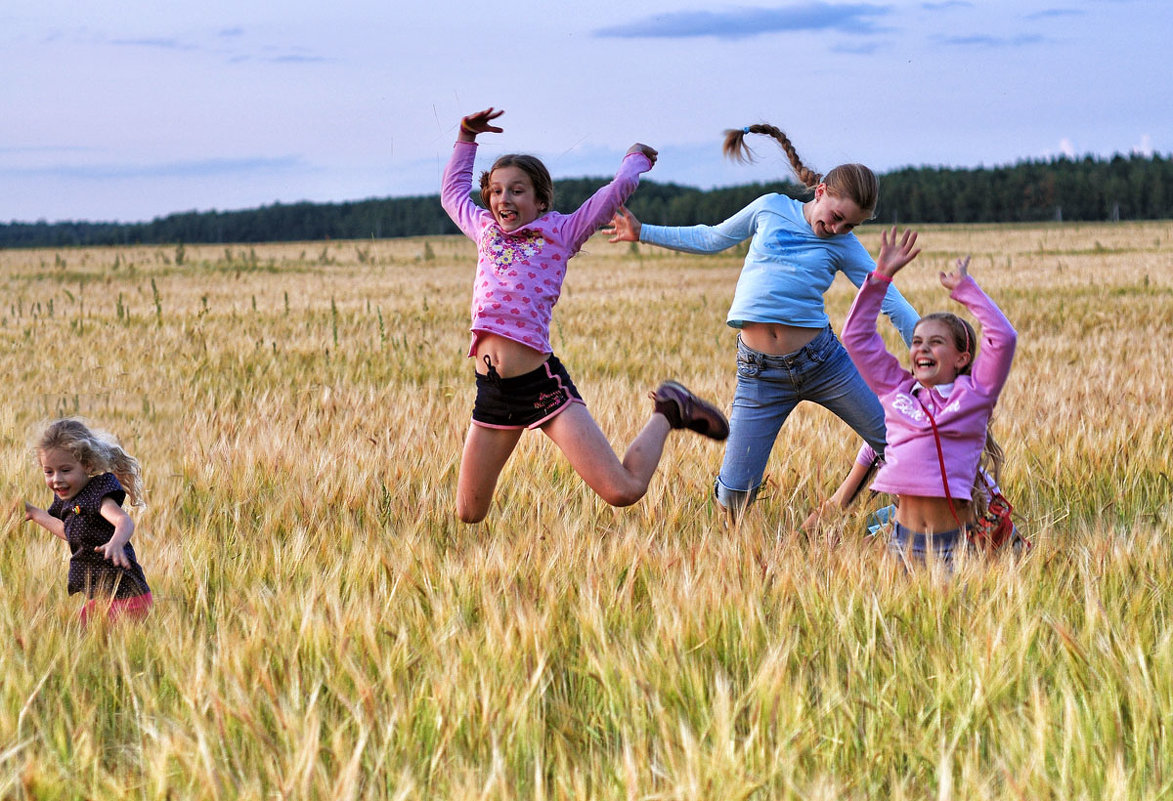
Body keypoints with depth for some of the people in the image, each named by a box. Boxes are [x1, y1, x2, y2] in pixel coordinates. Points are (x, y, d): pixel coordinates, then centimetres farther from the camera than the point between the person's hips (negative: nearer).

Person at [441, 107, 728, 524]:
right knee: (468, 517, 4)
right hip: (492, 392, 4)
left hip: (541, 382, -4)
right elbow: (453, 192, 37)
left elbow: (616, 190, 9)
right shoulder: (485, 231, 17)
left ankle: (667, 413, 18)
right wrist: (467, 138, 37)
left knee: (623, 492, -12)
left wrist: (636, 157, 27)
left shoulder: (559, 232, 6)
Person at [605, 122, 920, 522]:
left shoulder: (843, 245, 4)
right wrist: (643, 233, 18)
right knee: (732, 497, -5)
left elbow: (891, 301, 4)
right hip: (761, 373, 0)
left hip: (821, 361, 0)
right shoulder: (771, 209, 7)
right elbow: (711, 239, 19)